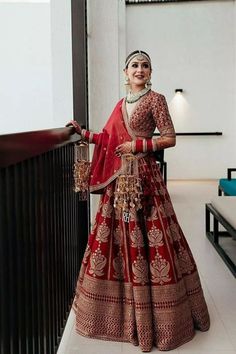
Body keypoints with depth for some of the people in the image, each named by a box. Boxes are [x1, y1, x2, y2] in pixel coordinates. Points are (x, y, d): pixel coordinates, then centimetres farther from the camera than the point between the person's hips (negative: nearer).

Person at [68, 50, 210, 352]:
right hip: (118, 178, 6)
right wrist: (83, 132, 18)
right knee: (116, 235, 7)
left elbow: (170, 138, -6)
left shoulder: (155, 100, -1)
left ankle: (156, 315, 8)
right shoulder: (121, 104, 17)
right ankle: (123, 308, 23)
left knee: (146, 238, -5)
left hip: (144, 176, -6)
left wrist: (139, 145, -14)